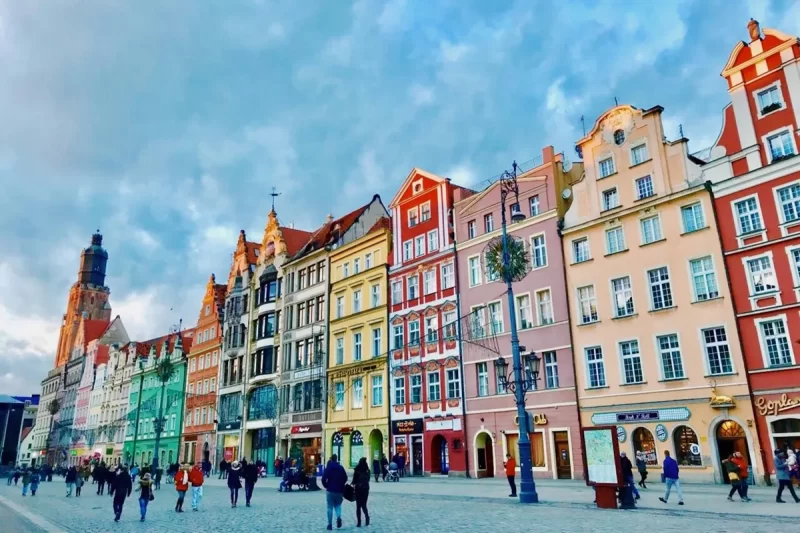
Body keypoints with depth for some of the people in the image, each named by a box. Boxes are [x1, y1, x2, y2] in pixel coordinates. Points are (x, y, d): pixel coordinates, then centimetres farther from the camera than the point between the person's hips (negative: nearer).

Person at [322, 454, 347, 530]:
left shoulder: (328, 468, -5)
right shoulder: (341, 468, 2)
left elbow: (324, 479, -11)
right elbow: (345, 478, 3)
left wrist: (326, 486, 6)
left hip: (330, 490, -1)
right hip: (339, 490, 2)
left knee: (330, 507, 7)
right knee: (338, 505, 15)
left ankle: (330, 524, 6)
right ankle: (339, 516, -13)